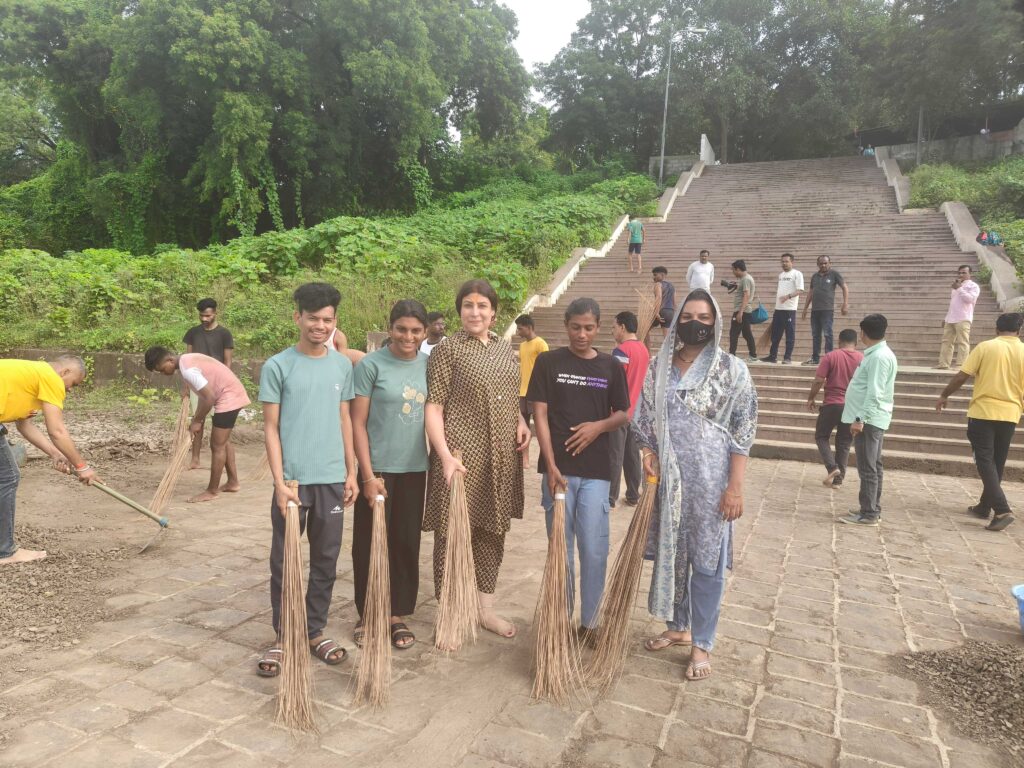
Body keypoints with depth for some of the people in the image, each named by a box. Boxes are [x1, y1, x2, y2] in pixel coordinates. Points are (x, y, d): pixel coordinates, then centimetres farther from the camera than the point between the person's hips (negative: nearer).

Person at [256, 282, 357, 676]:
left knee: (326, 561, 12)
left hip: (332, 479, 3)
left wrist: (351, 472, 8)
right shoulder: (277, 367, -5)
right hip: (292, 480, -3)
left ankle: (315, 632, 28)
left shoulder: (343, 365, 6)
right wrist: (280, 483, -11)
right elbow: (271, 428, -5)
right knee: (284, 562, 7)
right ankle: (283, 637, 23)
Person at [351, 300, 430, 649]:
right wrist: (368, 475, -12)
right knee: (370, 543, 6)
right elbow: (357, 423, -8)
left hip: (415, 469, 4)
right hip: (378, 468, -3)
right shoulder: (371, 365, -8)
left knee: (407, 543, 11)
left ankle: (397, 614, 26)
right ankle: (367, 615, 24)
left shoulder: (429, 364, 3)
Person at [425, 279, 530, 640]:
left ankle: (486, 609, 31)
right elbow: (433, 406, -11)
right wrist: (445, 455, -21)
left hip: (501, 458, 6)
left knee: (493, 531, 15)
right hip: (462, 455, -6)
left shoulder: (505, 347, 12)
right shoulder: (447, 349, -7)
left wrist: (521, 422, 2)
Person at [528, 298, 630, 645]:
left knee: (594, 550, 3)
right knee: (560, 548, 9)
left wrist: (599, 426, -11)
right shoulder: (548, 362, -1)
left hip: (595, 472, 1)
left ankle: (589, 622, 19)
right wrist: (551, 467, -13)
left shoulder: (611, 367, 5)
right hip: (558, 469, -1)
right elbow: (540, 416, -4)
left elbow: (623, 415, 11)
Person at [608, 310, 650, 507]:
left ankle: (611, 497, 6)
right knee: (632, 455, 13)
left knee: (615, 456, -1)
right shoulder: (644, 349, 9)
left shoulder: (621, 350, -17)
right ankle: (633, 495, 19)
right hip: (636, 410, 8)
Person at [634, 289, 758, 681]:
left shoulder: (732, 369, -7)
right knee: (670, 553, 15)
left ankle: (702, 644, 21)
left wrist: (735, 487, -13)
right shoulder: (660, 366, 5)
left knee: (706, 561, 5)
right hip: (668, 480, 4)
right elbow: (645, 418, 11)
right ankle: (678, 627, 35)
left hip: (710, 481, -4)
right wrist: (647, 451, -7)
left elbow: (743, 432, -8)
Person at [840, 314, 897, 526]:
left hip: (868, 420, -10)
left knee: (867, 468, -6)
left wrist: (860, 418, -24)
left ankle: (869, 514, -2)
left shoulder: (879, 357, -18)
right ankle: (873, 509, 21)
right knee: (873, 467, 14)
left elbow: (875, 393, -24)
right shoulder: (877, 354, 14)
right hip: (872, 419, 10)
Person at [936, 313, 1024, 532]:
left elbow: (961, 376, -7)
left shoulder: (985, 347, -6)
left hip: (983, 412, -4)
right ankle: (984, 506, 25)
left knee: (985, 461, -2)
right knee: (996, 463, 15)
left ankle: (1002, 510, -14)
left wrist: (944, 395, 7)